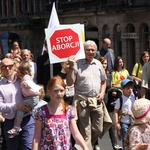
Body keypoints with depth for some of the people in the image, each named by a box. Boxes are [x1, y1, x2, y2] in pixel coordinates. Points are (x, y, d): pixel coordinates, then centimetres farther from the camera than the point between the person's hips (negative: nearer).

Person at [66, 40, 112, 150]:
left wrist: (102, 92, 5)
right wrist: (71, 67, -16)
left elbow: (103, 81, 22)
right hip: (82, 101, -5)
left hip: (97, 101, 5)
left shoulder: (98, 64, 10)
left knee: (98, 130, 10)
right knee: (85, 132, -2)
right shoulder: (77, 64, -5)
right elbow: (69, 83, -7)